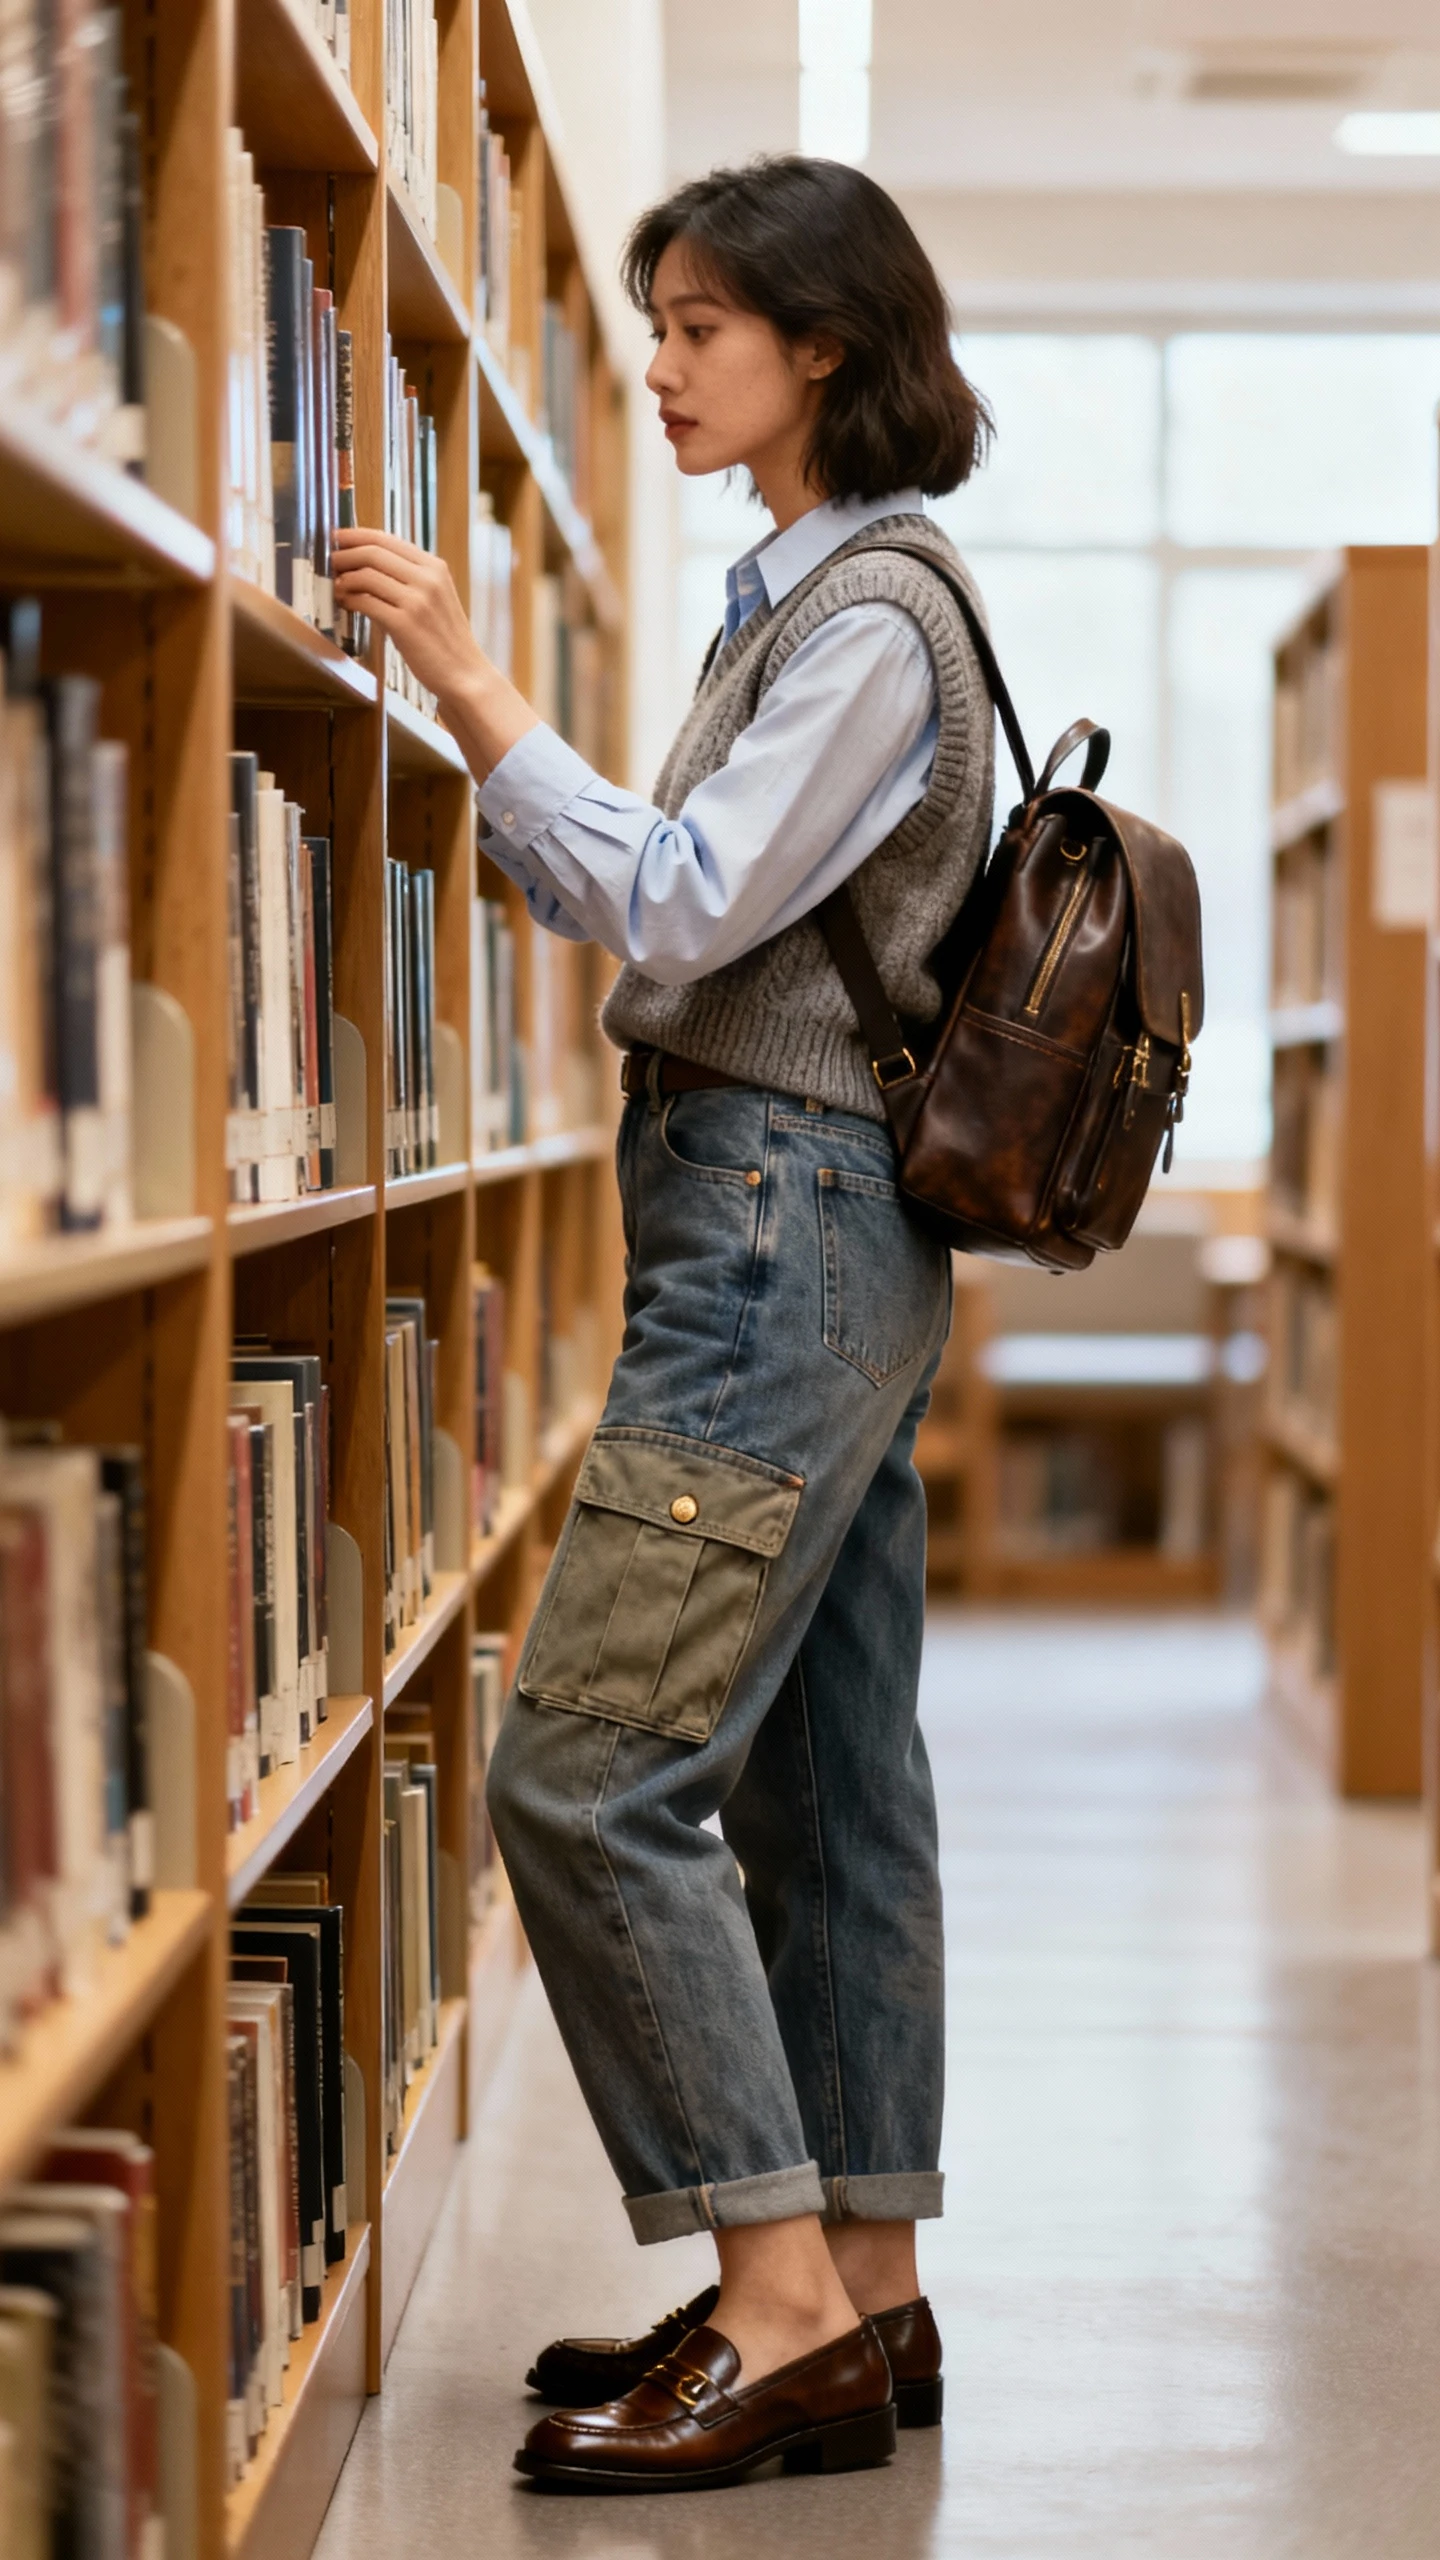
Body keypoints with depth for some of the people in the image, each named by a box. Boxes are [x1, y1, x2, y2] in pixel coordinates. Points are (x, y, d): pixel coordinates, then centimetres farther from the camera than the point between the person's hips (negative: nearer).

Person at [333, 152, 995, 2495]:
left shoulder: (874, 612, -11)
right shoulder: (808, 597, 19)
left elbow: (678, 906, -19)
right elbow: (630, 909, 20)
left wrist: (472, 678, -16)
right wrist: (465, 715, 10)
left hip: (787, 1218, -10)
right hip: (807, 1233, 10)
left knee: (589, 1768, -12)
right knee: (828, 1784, 11)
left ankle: (778, 2303, -9)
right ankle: (859, 2295, 17)